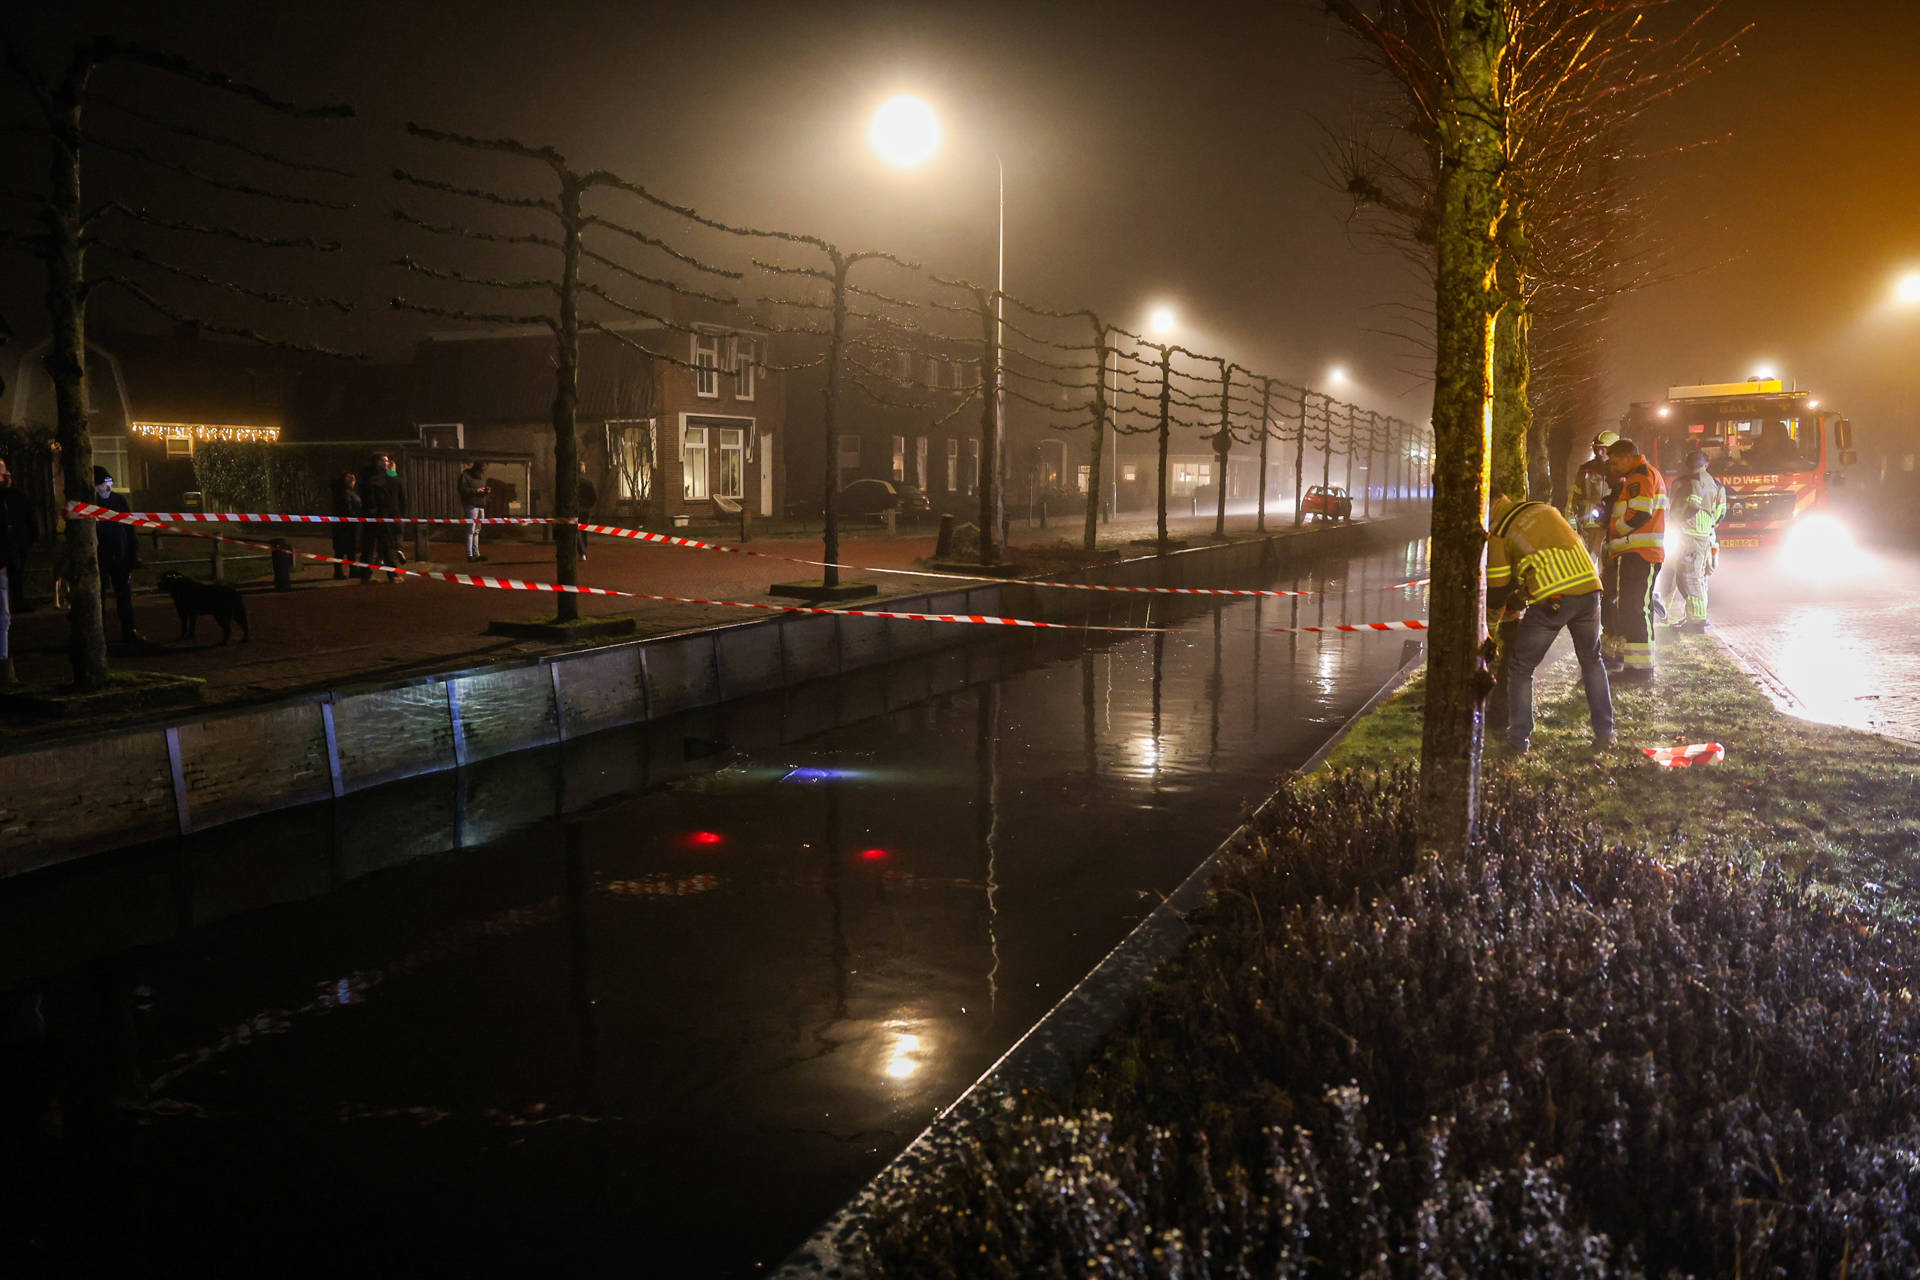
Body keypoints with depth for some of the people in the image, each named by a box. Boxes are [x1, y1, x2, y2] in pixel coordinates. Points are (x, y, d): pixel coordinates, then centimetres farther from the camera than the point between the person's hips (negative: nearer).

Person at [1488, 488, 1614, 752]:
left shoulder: (1498, 533, 5)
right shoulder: (1543, 509, 21)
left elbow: (1498, 585, 7)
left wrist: (1493, 613, 32)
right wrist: (1519, 604, 37)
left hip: (1552, 601, -5)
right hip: (1588, 589, 5)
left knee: (1520, 668, 11)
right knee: (1592, 660, 24)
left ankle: (1518, 739, 10)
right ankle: (1605, 733, 23)